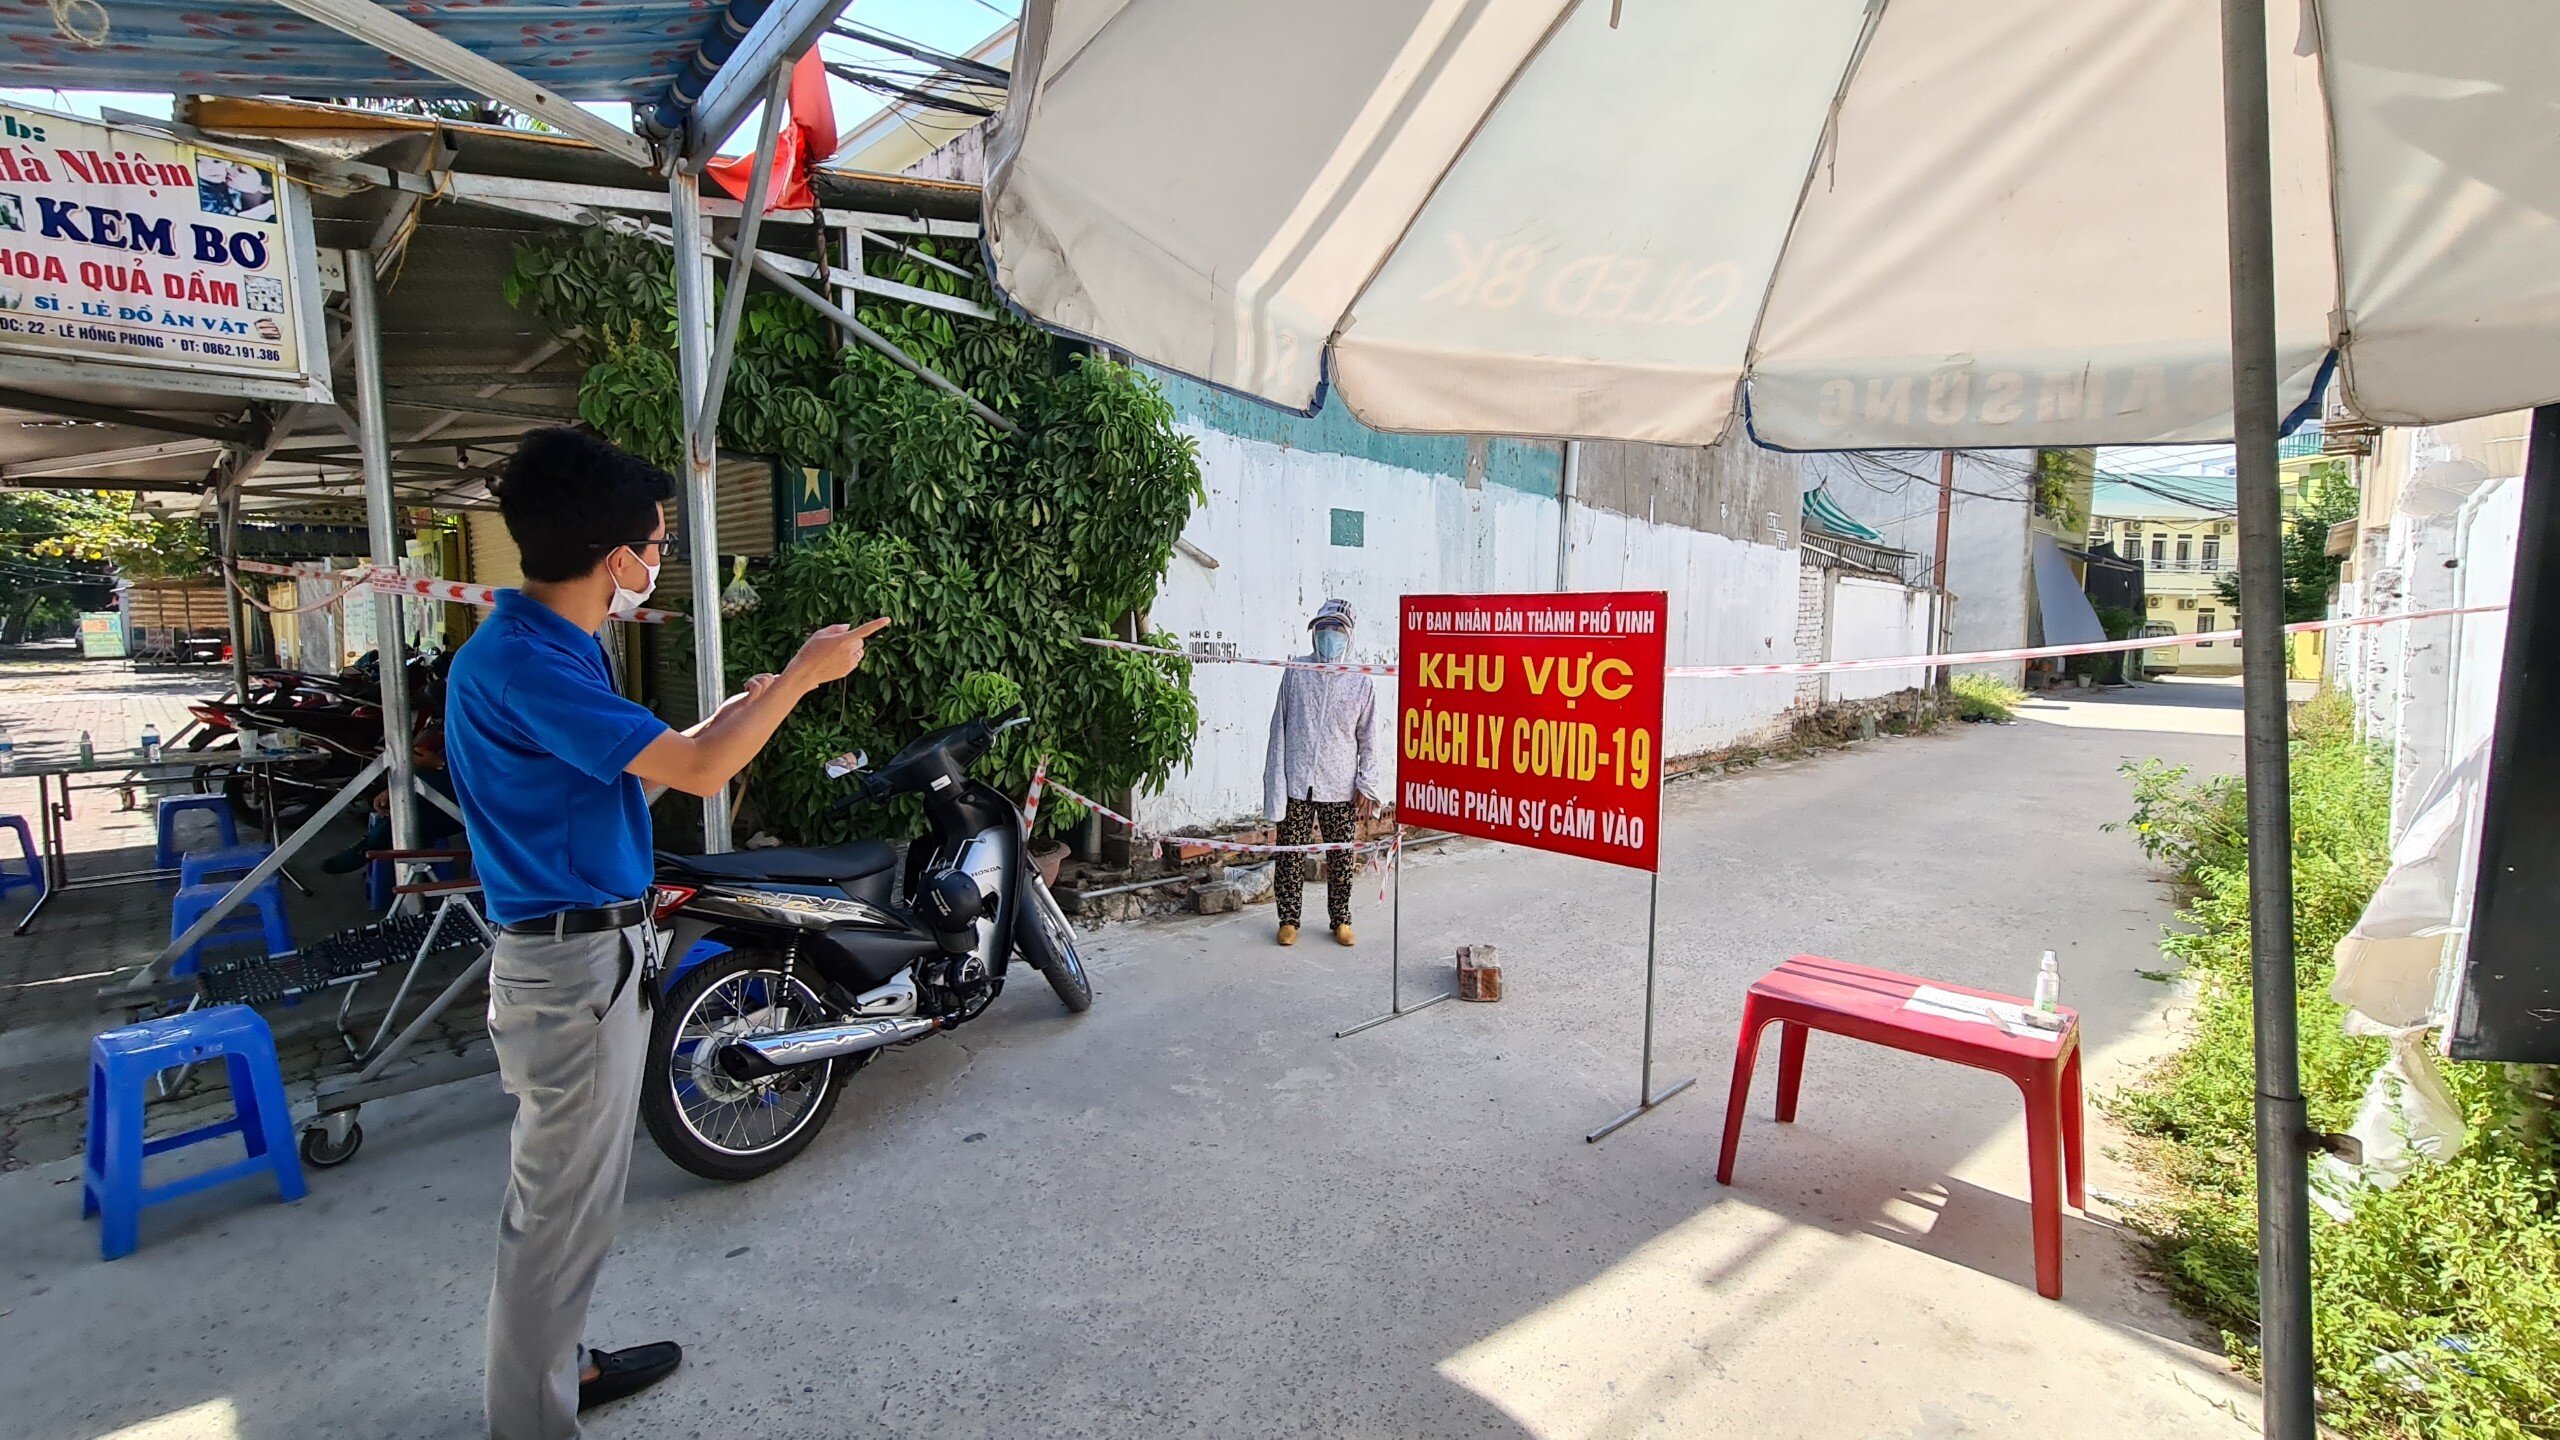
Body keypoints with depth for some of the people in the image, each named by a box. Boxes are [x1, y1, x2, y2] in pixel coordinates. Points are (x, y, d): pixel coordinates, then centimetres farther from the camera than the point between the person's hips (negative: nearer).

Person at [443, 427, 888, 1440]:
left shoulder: (564, 648, 10)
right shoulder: (514, 661, -23)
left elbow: (635, 773, 14)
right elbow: (696, 772, -25)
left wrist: (743, 707, 9)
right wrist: (802, 675, -14)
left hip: (599, 947, 10)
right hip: (573, 963, -10)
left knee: (573, 1186, 23)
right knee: (561, 1205, 4)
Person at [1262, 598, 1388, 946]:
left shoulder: (1362, 684, 2)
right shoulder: (1296, 673, 2)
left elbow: (1368, 740, 6)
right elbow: (1279, 727, 4)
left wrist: (1367, 785, 0)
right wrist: (1276, 780, 0)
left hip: (1339, 788, 0)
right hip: (1297, 784, 0)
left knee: (1340, 858, 7)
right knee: (1290, 854, 5)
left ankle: (1341, 920, 23)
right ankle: (1289, 920, 19)